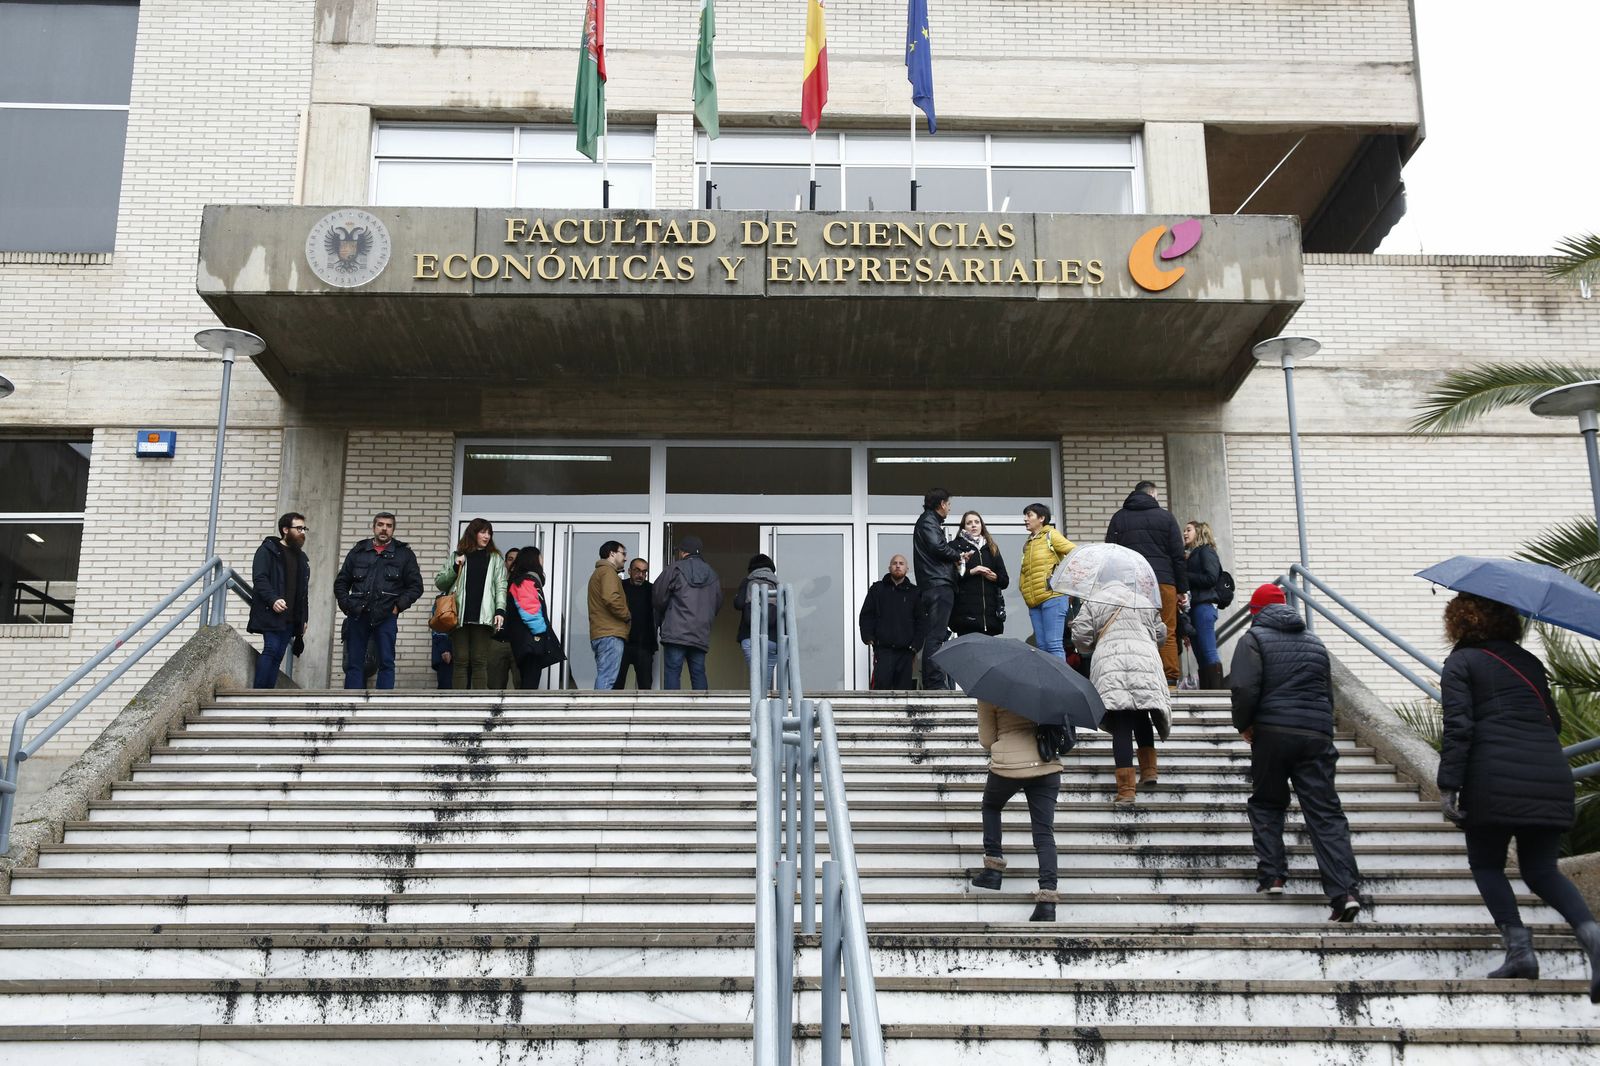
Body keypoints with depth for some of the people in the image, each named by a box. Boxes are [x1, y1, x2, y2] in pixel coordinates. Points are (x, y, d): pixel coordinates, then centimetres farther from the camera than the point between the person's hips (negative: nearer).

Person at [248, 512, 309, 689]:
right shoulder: (268, 550, 0)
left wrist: (303, 618, 17)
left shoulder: (301, 557, 21)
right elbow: (259, 578, -12)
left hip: (290, 617, 7)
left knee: (278, 656, 2)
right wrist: (272, 599, -26)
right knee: (271, 649, -16)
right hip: (271, 613, -7)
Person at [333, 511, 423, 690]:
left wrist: (398, 606, -6)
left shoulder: (404, 554, 7)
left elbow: (415, 586, 5)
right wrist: (346, 605, 3)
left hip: (385, 617, -2)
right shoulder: (358, 551, 13)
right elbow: (341, 583, 17)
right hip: (357, 616, 2)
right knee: (354, 664, 4)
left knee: (386, 663, -3)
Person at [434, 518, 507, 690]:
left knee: (479, 662, -3)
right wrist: (455, 568, -3)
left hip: (483, 617, -1)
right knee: (460, 661, 0)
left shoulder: (495, 558, 13)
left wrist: (500, 610, -9)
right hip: (460, 617, 1)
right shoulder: (457, 557, 14)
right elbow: (439, 583, 13)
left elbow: (501, 586, 5)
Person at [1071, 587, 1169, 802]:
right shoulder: (1147, 604, 25)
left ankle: (1126, 787, -12)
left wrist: (1091, 647, 29)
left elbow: (1080, 636, 8)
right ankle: (1149, 770, 15)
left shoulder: (1093, 603, 16)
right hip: (1146, 662, 3)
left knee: (1121, 728, -7)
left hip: (1110, 665, -2)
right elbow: (1160, 634, 25)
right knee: (1141, 719, 23)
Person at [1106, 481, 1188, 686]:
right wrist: (1183, 589, 9)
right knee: (1167, 634, 0)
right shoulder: (1165, 517, 10)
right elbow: (1178, 556, 6)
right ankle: (1170, 682, -5)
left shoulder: (1118, 518, 14)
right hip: (1163, 582, -1)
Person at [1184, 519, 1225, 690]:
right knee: (1200, 656, 4)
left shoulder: (1206, 551, 1)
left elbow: (1211, 578, -12)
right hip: (1193, 608, 9)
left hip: (1203, 607, -9)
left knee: (1208, 652, -14)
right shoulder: (1191, 556, 23)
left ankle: (1216, 691, -18)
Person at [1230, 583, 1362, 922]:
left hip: (1272, 733, -3)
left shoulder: (1254, 638, 1)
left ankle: (1272, 876, 8)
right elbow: (1328, 693, 23)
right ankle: (1346, 890, -13)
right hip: (1317, 735, 4)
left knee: (1266, 805, 15)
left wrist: (1243, 724, 2)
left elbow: (1244, 688, -12)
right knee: (1325, 812, -1)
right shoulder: (1314, 642, 20)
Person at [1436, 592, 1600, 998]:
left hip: (1494, 778, -5)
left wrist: (1448, 786, -10)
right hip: (1552, 776, 5)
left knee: (1486, 864, 11)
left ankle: (1518, 945, -4)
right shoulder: (1528, 661, 18)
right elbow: (1553, 721, 18)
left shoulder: (1461, 662, 2)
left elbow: (1457, 728, -9)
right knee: (1541, 870, 11)